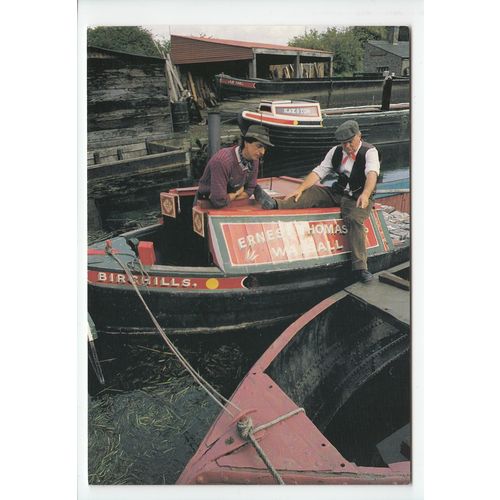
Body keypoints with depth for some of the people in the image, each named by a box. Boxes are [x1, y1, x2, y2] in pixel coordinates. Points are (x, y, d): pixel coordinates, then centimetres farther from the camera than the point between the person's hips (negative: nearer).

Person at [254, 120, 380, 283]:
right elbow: (318, 172, -2)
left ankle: (360, 268, -32)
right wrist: (300, 189, -17)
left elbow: (372, 173, -29)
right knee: (312, 192, -15)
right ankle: (275, 204, -33)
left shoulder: (370, 151, -10)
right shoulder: (336, 151, 6)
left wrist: (365, 194, -49)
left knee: (354, 219, -32)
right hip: (337, 193, 5)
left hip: (359, 198, -5)